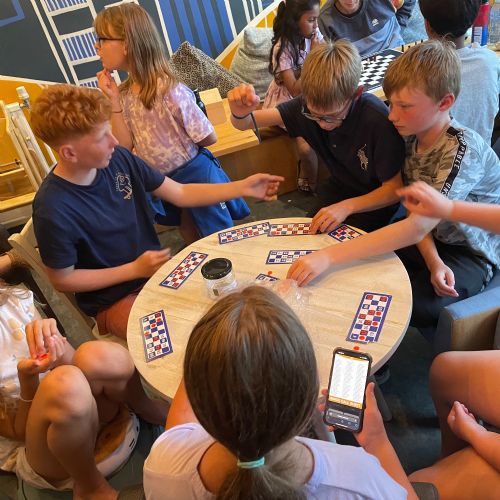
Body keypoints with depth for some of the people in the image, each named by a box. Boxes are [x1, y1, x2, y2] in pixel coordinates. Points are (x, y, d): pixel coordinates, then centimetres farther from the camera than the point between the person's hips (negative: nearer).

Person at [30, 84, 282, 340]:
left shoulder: (118, 159, -10)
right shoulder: (53, 210, -25)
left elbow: (181, 194, -1)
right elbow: (61, 280, -13)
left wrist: (242, 187, -9)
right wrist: (136, 270, -17)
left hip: (157, 270, 6)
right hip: (114, 299, -5)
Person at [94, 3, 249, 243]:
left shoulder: (169, 90, -24)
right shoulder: (124, 94, -3)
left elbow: (209, 138, -19)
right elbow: (126, 146, -8)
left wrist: (177, 145, -4)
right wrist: (113, 100, -14)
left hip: (196, 174, -7)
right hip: (162, 181, 7)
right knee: (191, 239, 25)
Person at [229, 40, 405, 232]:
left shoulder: (378, 120, -31)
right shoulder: (308, 105, -18)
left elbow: (394, 189, -21)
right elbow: (244, 123, -13)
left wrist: (346, 207, -35)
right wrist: (240, 114, -37)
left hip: (375, 202, -4)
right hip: (338, 193, 5)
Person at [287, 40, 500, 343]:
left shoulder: (463, 150, -30)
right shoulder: (413, 136, -7)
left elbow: (417, 227, -39)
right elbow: (415, 213, -6)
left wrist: (329, 256, -45)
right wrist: (433, 261, -24)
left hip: (470, 255, -6)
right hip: (433, 242, 6)